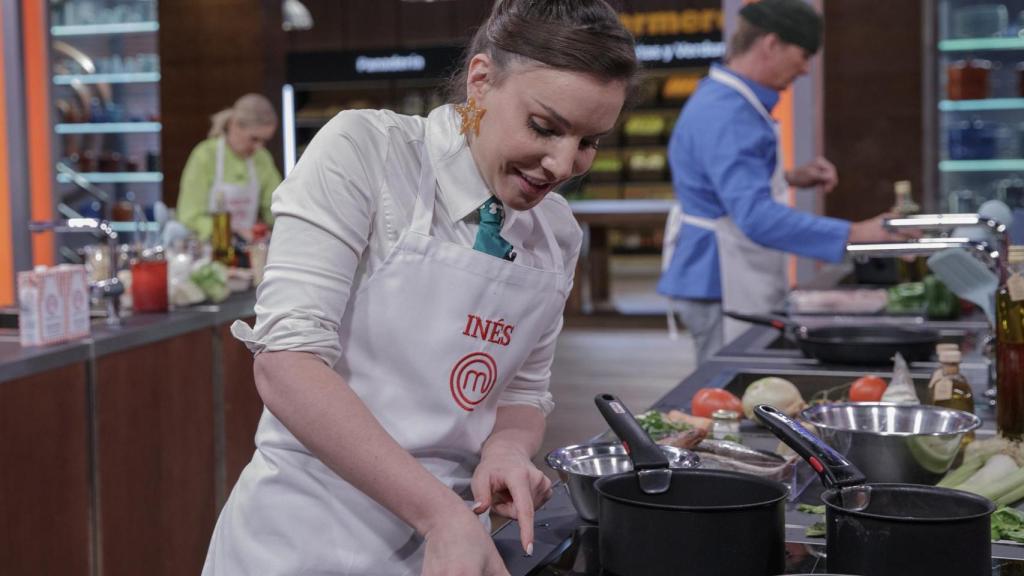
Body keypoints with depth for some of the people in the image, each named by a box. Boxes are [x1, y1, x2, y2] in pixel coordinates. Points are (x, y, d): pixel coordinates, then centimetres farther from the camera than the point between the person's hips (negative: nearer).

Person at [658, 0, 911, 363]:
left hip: (740, 287, 10)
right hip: (721, 291, -10)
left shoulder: (723, 100, 11)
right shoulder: (726, 116, -22)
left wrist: (789, 179, 12)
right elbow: (756, 216, -32)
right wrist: (853, 234, -34)